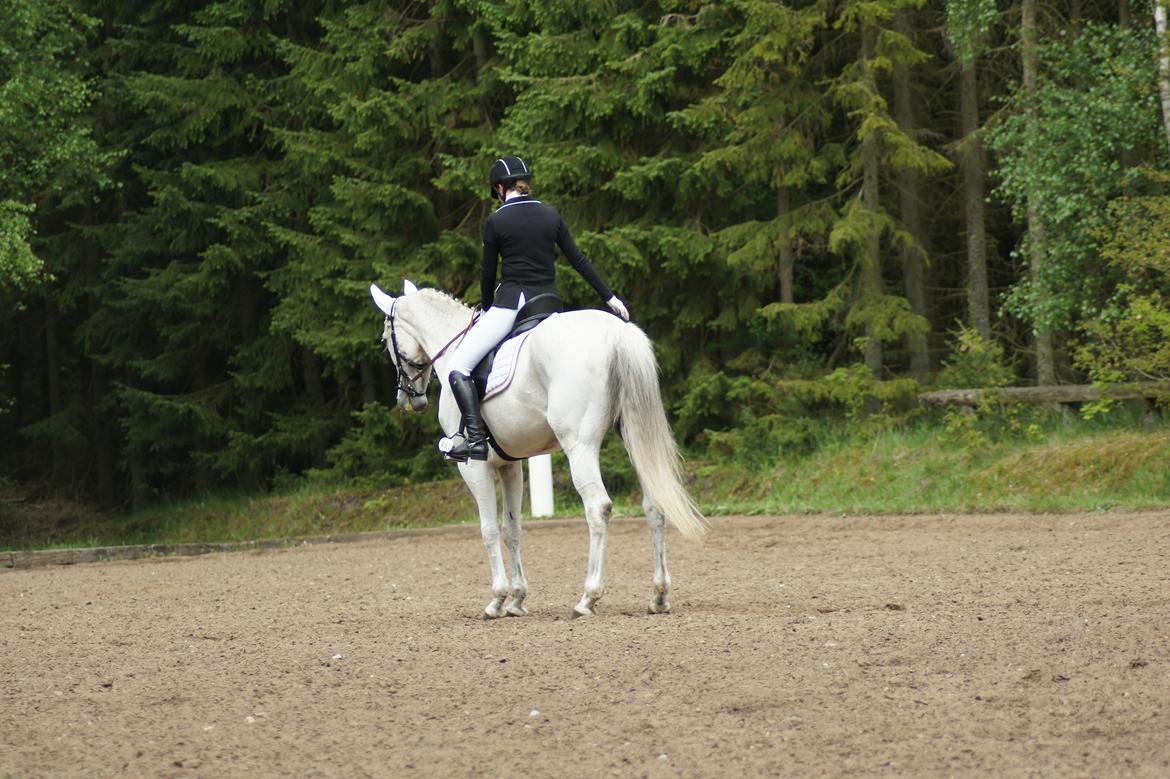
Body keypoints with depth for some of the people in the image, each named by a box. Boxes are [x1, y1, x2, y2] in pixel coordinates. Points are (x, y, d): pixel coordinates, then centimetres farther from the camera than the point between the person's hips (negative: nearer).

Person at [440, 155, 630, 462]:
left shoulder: (495, 222, -5)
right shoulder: (551, 215, 7)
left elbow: (488, 273, 2)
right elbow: (578, 260, 9)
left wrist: (487, 309, 20)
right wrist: (609, 297, 16)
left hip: (511, 303, -6)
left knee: (458, 367, -4)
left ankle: (476, 439, -19)